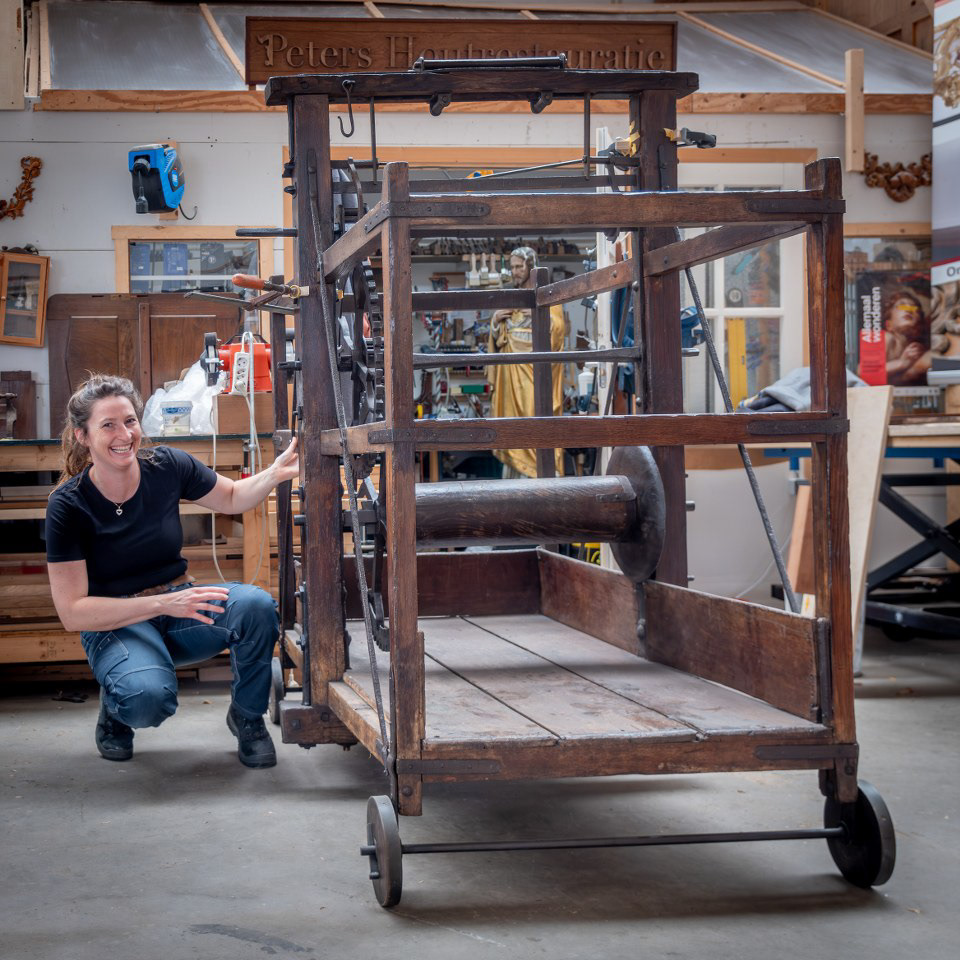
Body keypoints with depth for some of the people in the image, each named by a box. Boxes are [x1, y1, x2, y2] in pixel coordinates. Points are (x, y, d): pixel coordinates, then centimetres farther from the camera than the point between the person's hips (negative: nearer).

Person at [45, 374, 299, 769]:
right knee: (148, 697, -37)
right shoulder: (68, 505, -15)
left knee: (256, 604, -27)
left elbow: (232, 498, 14)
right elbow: (72, 611, -17)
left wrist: (276, 473, -8)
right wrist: (163, 604, -27)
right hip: (114, 624, -4)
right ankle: (115, 711, 3)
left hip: (178, 604, 4)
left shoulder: (167, 466, -6)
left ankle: (247, 717, -1)